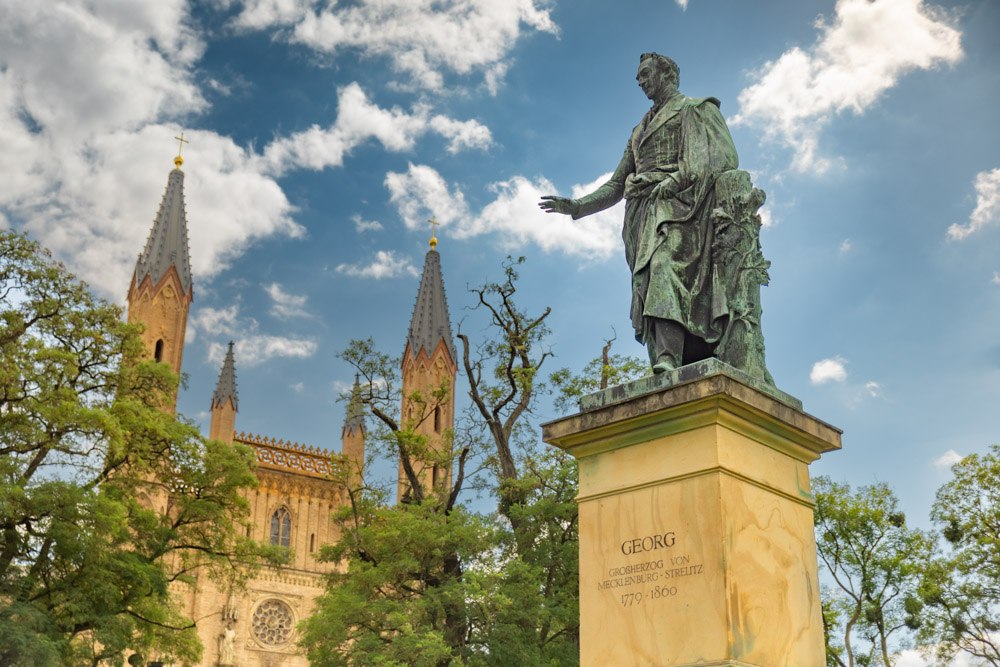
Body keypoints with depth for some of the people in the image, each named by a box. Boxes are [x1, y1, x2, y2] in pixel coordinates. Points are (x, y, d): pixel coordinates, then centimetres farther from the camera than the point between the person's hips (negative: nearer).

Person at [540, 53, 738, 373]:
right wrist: (577, 206, 19)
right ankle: (662, 369, -20)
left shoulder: (695, 109, 15)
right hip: (642, 212, 7)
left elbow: (725, 155, 0)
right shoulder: (640, 130, 33)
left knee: (665, 265, -30)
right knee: (647, 285, -10)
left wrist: (681, 180, -16)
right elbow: (616, 185, 32)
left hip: (676, 204, -6)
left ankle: (668, 359, -47)